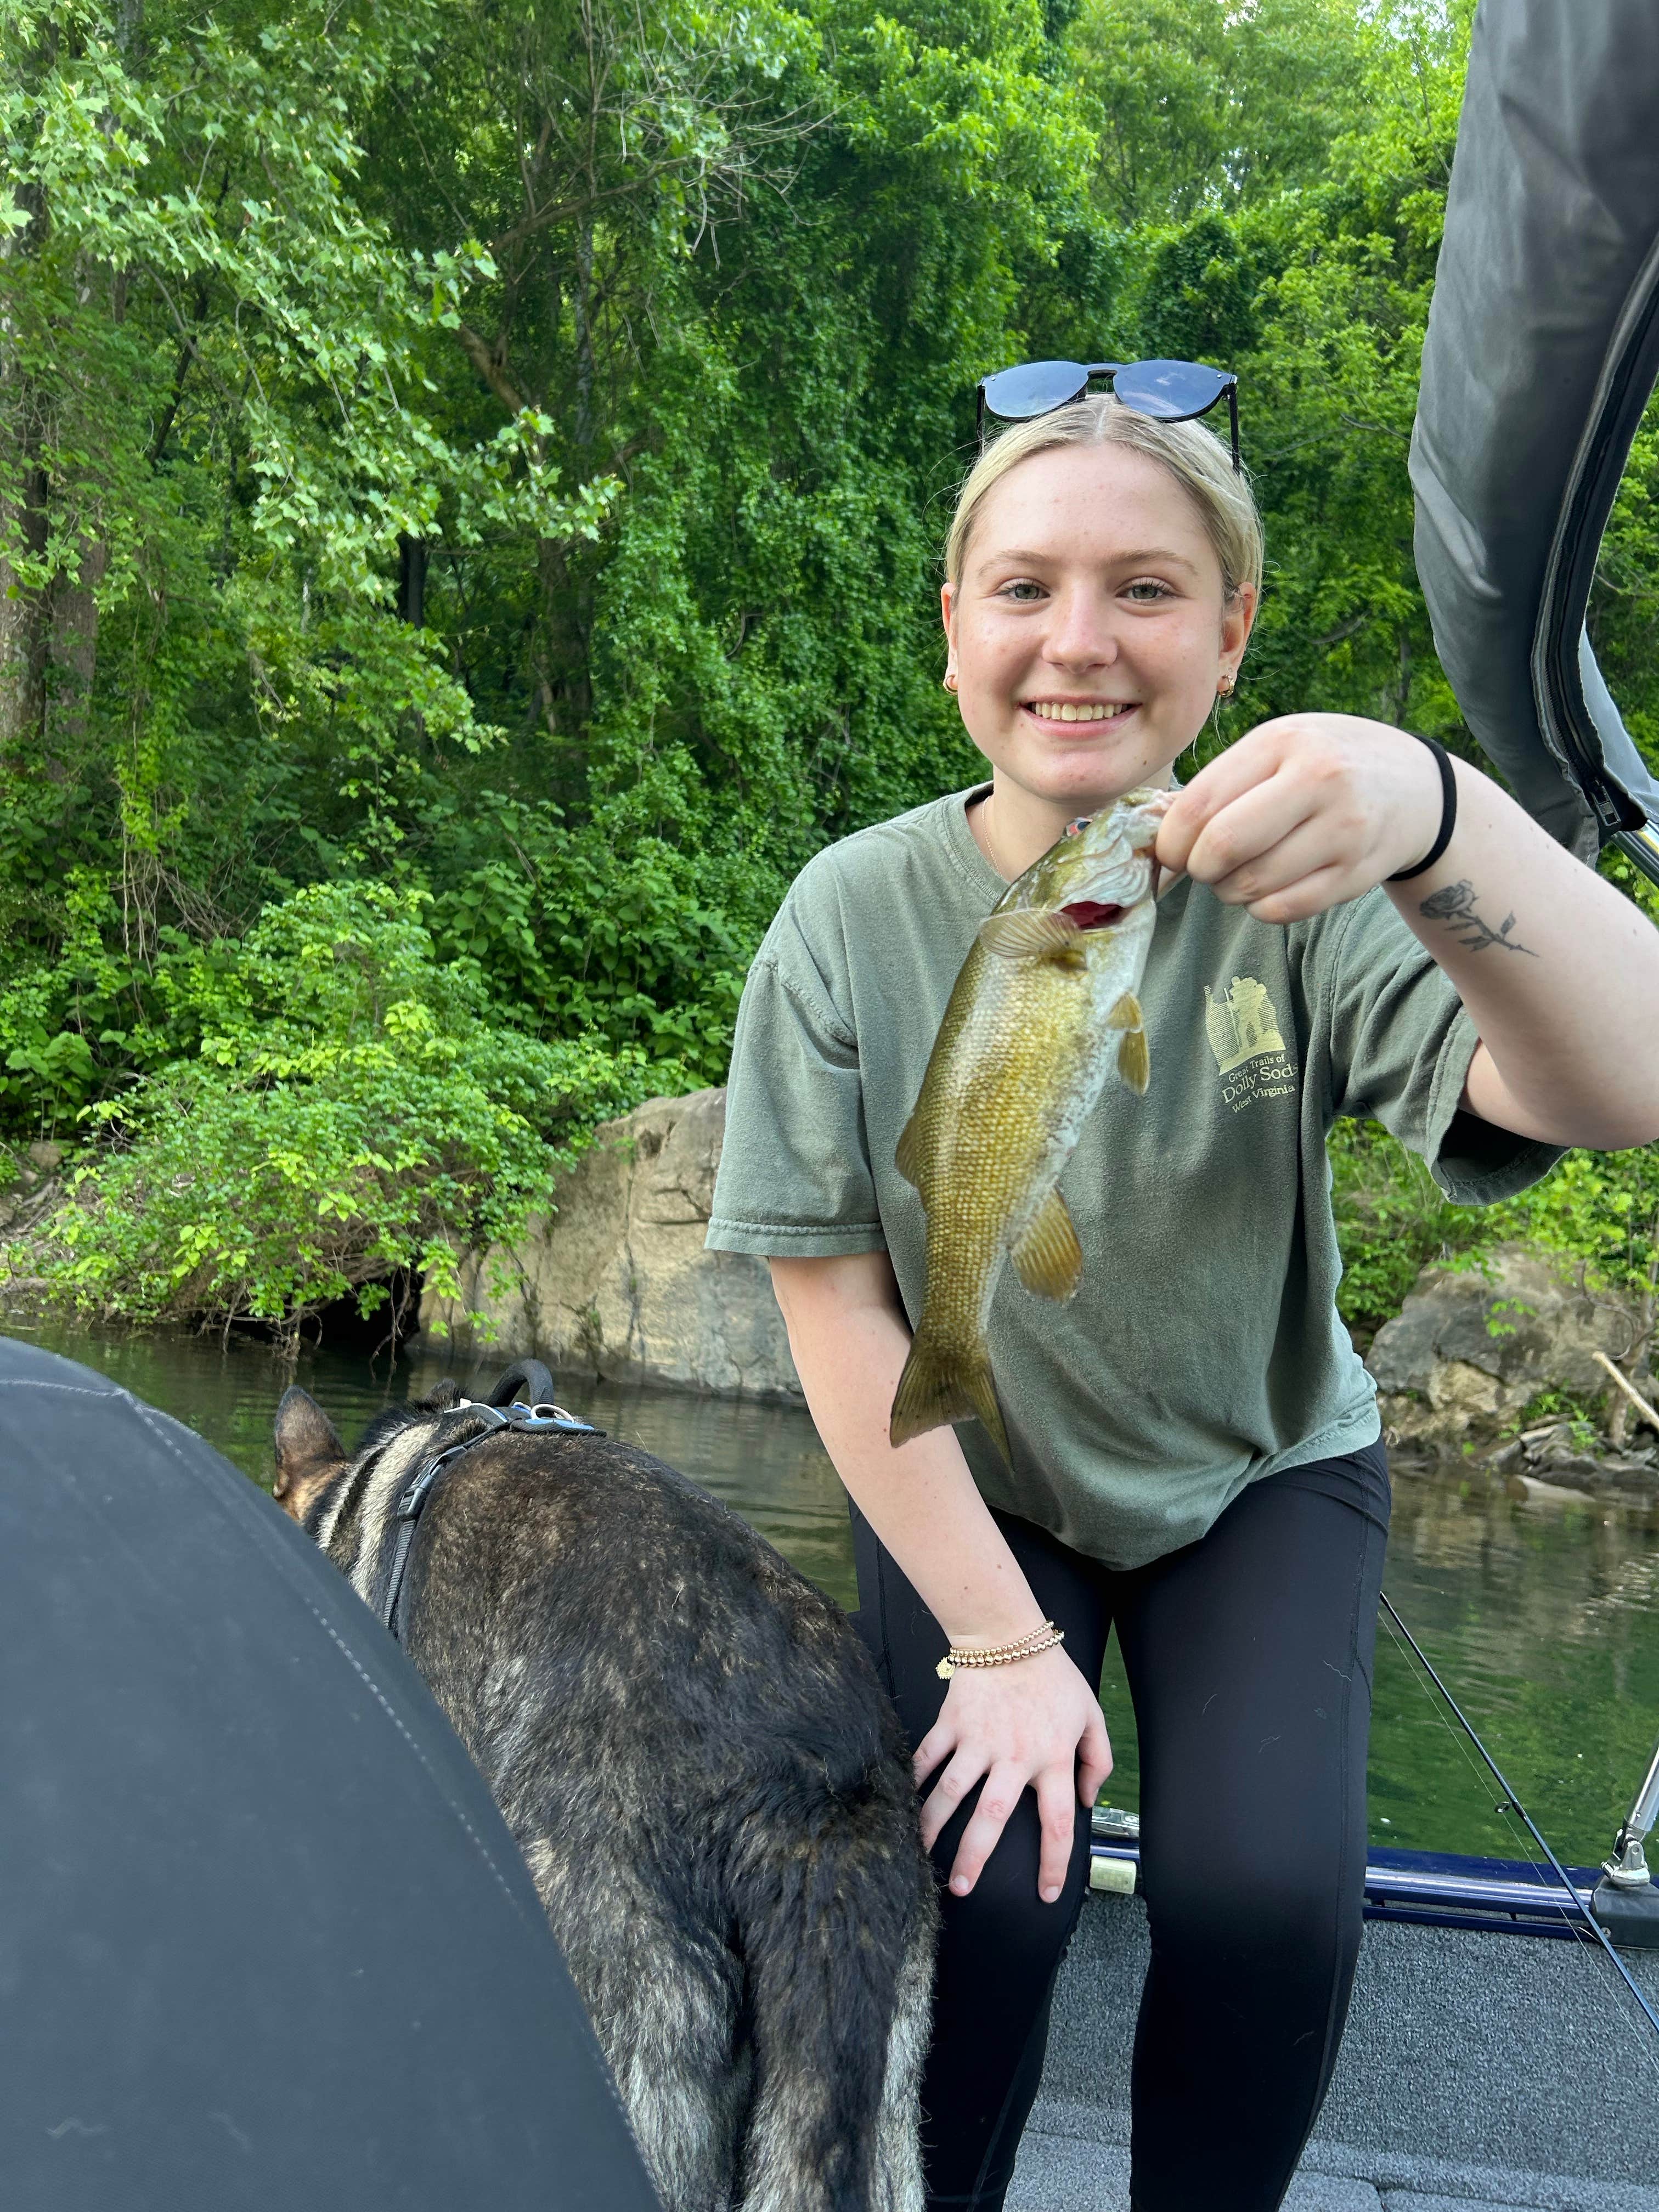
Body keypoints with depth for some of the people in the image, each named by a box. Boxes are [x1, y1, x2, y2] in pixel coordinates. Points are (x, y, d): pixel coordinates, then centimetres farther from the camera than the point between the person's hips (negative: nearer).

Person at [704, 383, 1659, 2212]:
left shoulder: (1299, 886, -20)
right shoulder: (855, 920, -17)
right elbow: (839, 1307, -13)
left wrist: (1438, 817, -56)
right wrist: (998, 1639, -14)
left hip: (1260, 1477, 0)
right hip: (968, 1493, 0)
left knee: (1267, 1893, -17)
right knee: (988, 1889, -15)